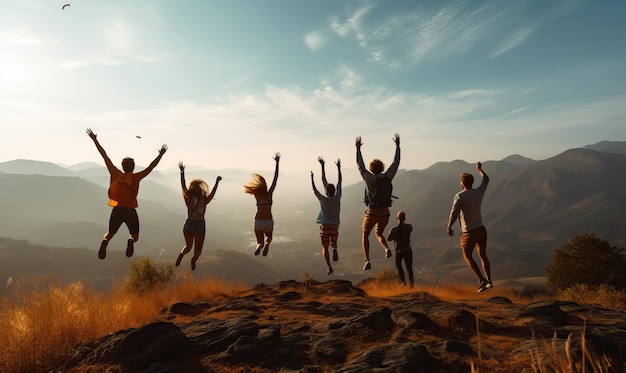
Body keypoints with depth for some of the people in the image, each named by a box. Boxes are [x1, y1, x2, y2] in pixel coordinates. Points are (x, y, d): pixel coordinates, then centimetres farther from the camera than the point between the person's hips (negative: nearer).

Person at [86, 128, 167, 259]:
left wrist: (95, 140, 11)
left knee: (110, 233, 19)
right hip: (130, 211, -2)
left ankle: (105, 241, -17)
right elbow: (151, 167, -8)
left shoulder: (115, 174, 3)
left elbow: (105, 156, 6)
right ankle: (131, 240, -26)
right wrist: (160, 155, -5)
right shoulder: (136, 177, -4)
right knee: (135, 235, 12)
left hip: (116, 210, 2)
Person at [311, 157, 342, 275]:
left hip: (324, 227, -2)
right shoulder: (337, 198, -7)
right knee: (333, 243, 25)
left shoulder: (323, 200, -12)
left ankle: (329, 266, -11)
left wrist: (312, 177, 11)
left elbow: (314, 189, -1)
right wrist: (338, 167, 9)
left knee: (325, 247, 8)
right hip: (335, 226, 2)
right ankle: (334, 249, -12)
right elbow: (339, 182, 1)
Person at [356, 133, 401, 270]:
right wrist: (397, 145, 11)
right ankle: (387, 249, -3)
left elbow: (360, 165, -6)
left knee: (365, 235, 16)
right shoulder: (388, 177, -6)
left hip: (372, 213, -3)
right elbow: (396, 162, 4)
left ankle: (367, 261, 0)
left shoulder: (369, 178, -15)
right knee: (379, 234, 28)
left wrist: (358, 148, 0)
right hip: (385, 213, 4)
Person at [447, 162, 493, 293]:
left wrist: (449, 227, -7)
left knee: (467, 256, 7)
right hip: (481, 229, 6)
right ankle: (489, 281, 12)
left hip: (469, 232, -5)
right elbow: (486, 179, 22)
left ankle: (482, 280, -3)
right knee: (483, 255, 15)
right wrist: (479, 169, 37)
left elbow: (454, 213, -20)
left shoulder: (460, 196, -14)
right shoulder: (479, 192, 3)